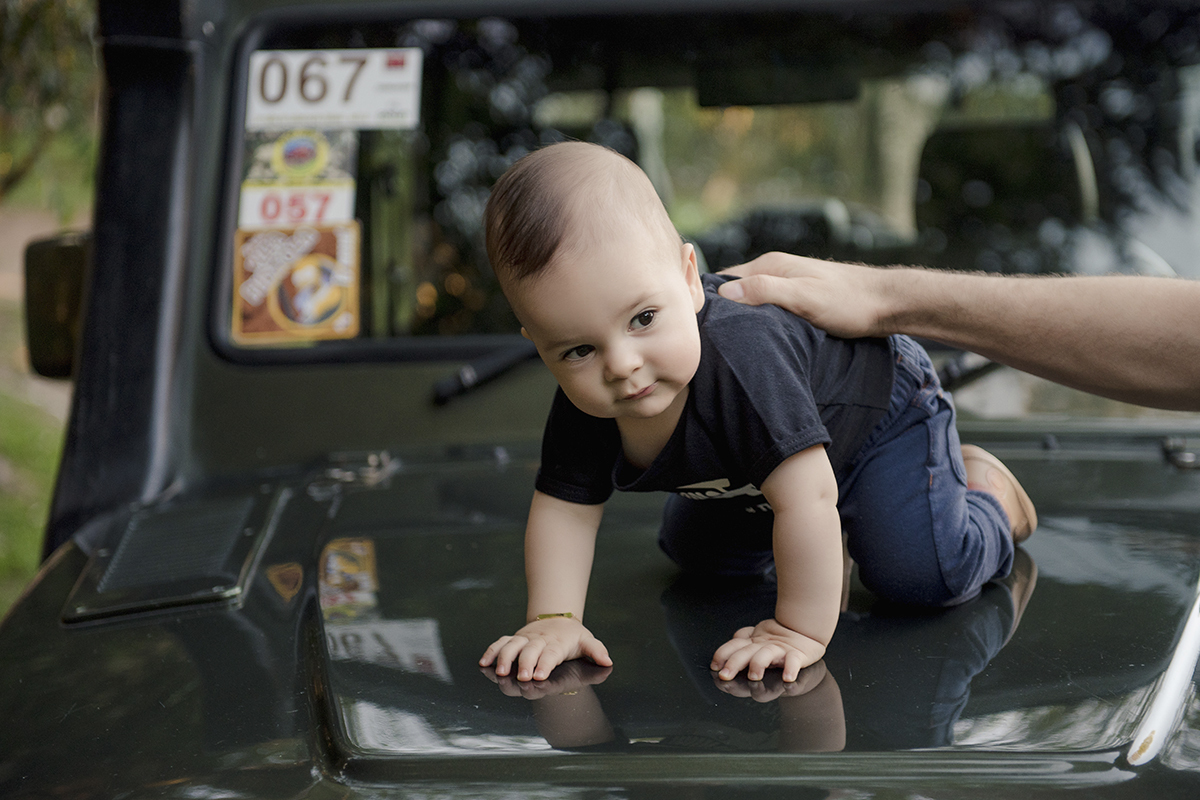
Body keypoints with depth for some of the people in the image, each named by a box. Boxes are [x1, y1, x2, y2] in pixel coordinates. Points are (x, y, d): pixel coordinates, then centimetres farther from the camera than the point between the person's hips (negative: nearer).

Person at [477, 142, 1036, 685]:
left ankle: (980, 486, 9)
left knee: (921, 569, -22)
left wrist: (800, 631, -45)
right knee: (696, 549, 21)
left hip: (882, 410, -6)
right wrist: (553, 620, -27)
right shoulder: (582, 408, -28)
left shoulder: (741, 358, -49)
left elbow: (808, 498, -49)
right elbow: (564, 509, -16)